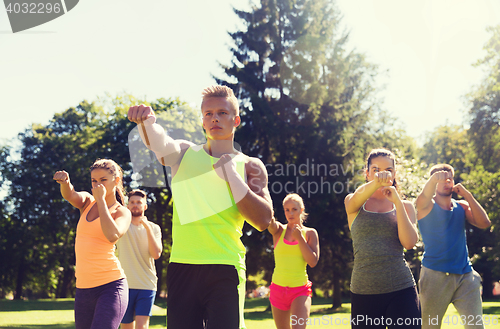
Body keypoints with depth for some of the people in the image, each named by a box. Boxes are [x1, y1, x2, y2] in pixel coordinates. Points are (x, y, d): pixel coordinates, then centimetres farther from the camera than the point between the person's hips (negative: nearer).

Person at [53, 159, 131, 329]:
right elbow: (70, 195, -10)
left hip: (111, 285, -6)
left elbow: (112, 236, -21)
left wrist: (101, 200, -14)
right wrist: (65, 182, -33)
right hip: (83, 288, 6)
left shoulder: (122, 212, 0)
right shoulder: (87, 202, 14)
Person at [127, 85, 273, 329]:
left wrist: (231, 175, -7)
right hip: (181, 266, 2)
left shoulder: (250, 166, 9)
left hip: (224, 268, -2)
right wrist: (146, 121, -33)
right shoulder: (185, 154, 13)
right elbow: (159, 144, -10)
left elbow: (263, 221, -2)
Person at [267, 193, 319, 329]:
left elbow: (313, 262, -7)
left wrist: (300, 238, -12)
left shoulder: (310, 233, 3)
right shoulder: (278, 230, 3)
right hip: (278, 288, 2)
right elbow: (269, 221, -20)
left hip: (300, 290, -2)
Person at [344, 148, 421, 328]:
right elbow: (358, 196, -17)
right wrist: (376, 182, -38)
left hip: (401, 288, 0)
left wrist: (397, 202, -11)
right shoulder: (353, 203, 8)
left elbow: (409, 243, -5)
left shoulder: (404, 206, 10)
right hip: (363, 291, 0)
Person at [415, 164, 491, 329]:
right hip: (435, 276, -4)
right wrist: (435, 178, -47)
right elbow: (425, 195, -24)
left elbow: (484, 223, -1)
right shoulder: (426, 205, 0)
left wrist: (467, 195, -7)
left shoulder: (462, 206, 13)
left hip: (465, 276, 4)